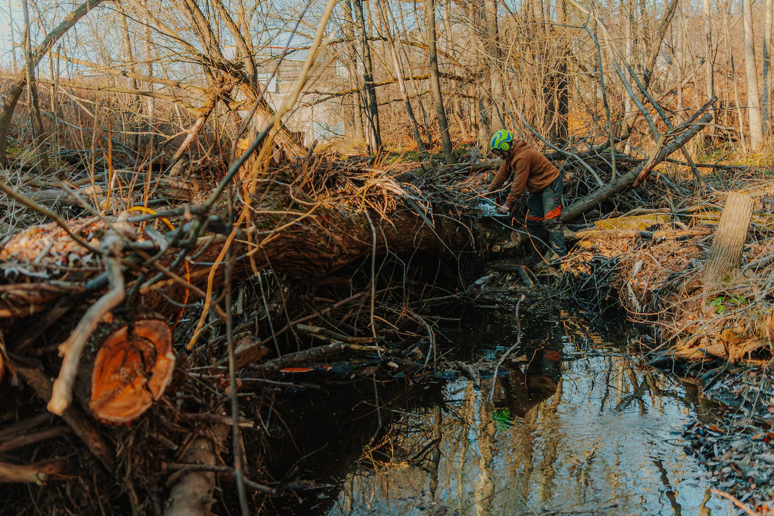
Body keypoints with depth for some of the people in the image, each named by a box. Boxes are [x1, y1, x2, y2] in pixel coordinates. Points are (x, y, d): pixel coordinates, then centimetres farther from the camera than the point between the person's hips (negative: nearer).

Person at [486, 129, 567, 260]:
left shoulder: (522, 157, -29)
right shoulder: (510, 155, 2)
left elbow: (519, 184, -27)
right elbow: (503, 173, 12)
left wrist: (508, 205, -21)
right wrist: (489, 191, 14)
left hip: (550, 185, -10)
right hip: (536, 188, 10)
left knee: (551, 220, -15)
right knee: (532, 219, 12)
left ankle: (559, 253, -15)